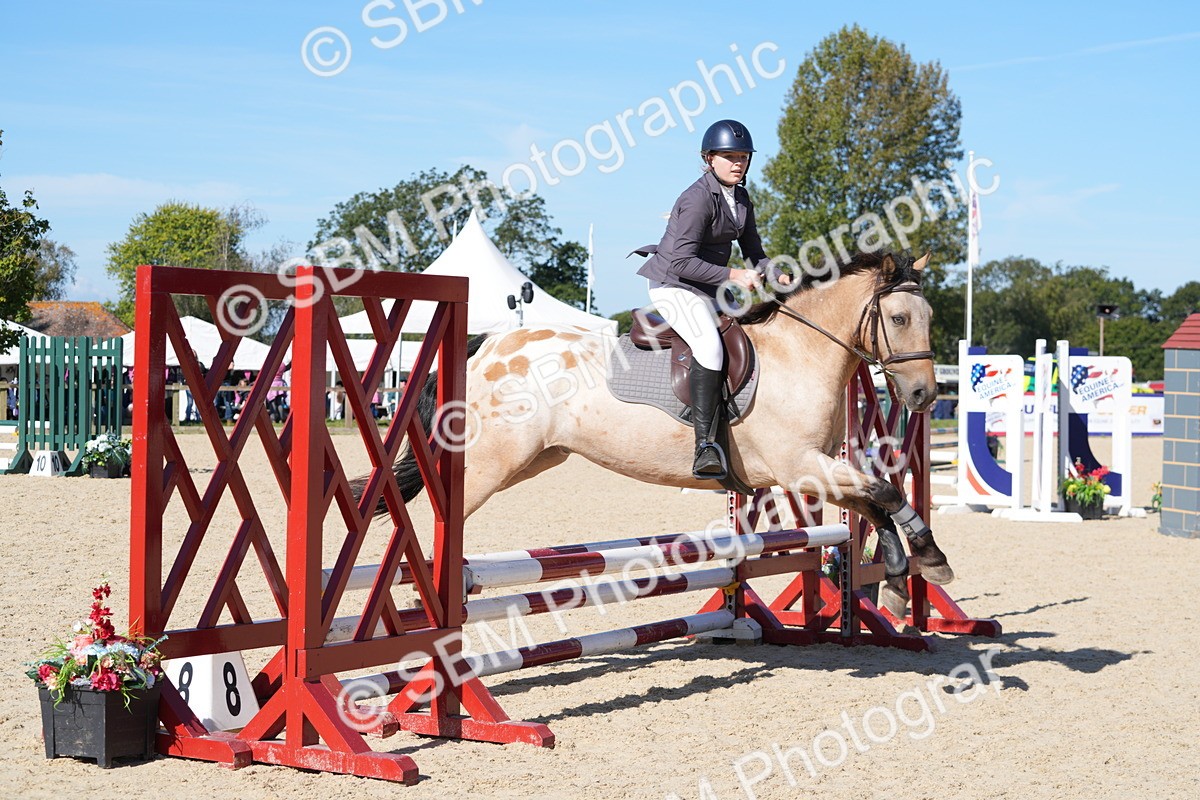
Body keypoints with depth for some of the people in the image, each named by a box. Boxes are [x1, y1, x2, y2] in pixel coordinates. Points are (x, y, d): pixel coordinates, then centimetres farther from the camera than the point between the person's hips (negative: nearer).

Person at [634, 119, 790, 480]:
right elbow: (681, 260, -23)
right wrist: (732, 275, -25)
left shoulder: (741, 200, 10)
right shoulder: (697, 198, -18)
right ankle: (705, 447, -37)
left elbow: (754, 252, 14)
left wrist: (775, 275, -6)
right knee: (710, 347, -30)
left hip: (708, 289, 10)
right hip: (673, 285, -10)